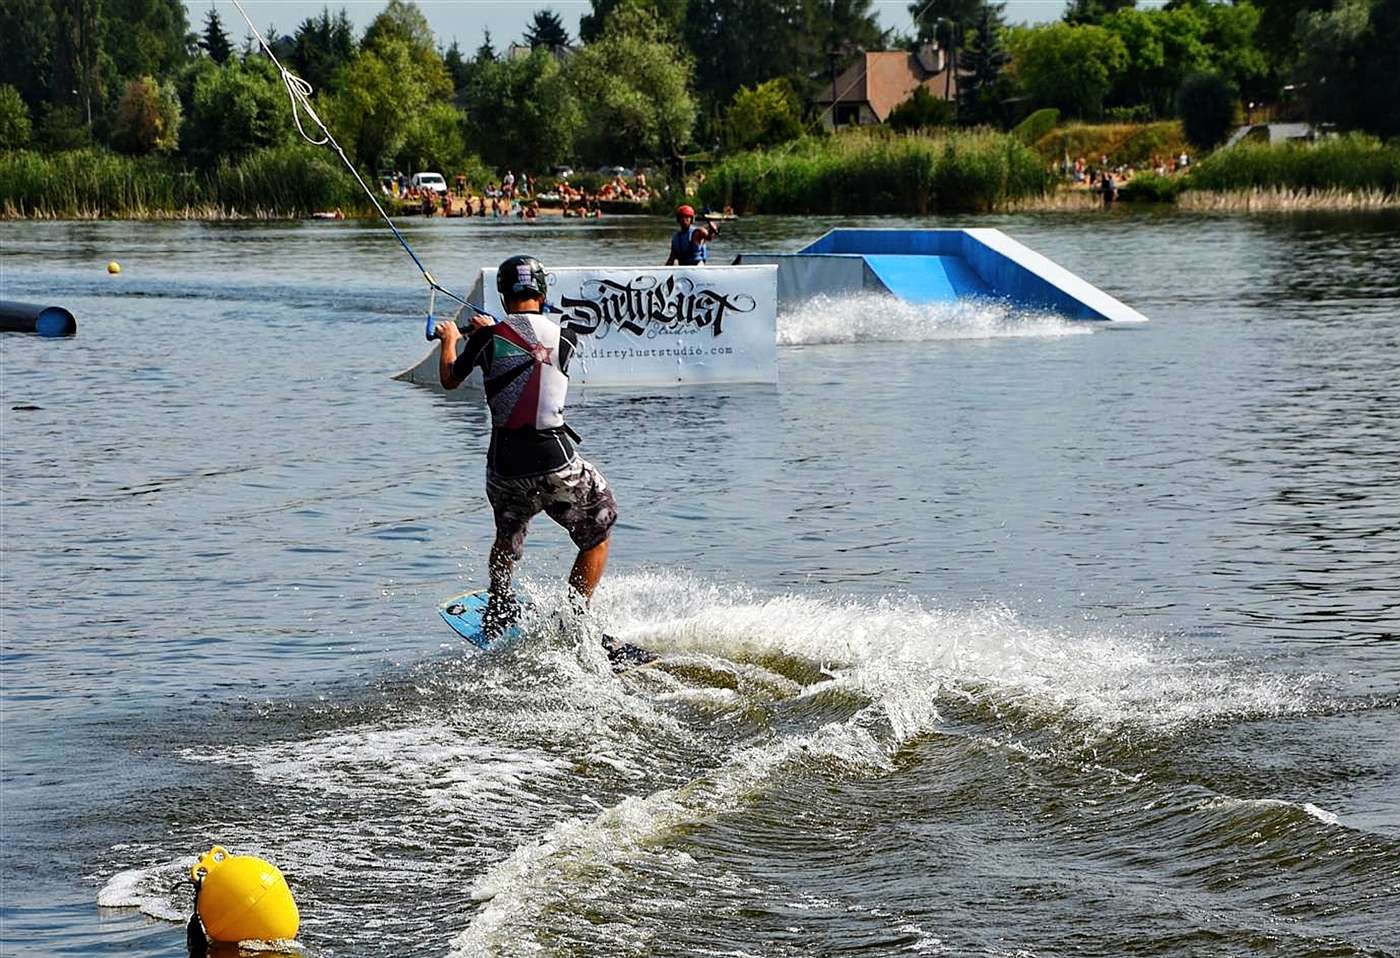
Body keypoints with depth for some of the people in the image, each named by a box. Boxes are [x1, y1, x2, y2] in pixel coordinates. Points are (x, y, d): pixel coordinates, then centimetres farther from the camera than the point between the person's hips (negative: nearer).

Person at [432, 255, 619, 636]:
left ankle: (498, 612, 38)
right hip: (556, 461, -2)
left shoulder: (488, 338, -2)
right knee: (597, 539, 17)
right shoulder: (566, 338, 0)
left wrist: (449, 338, 36)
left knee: (508, 535, 31)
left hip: (505, 465, 2)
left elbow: (449, 380, 16)